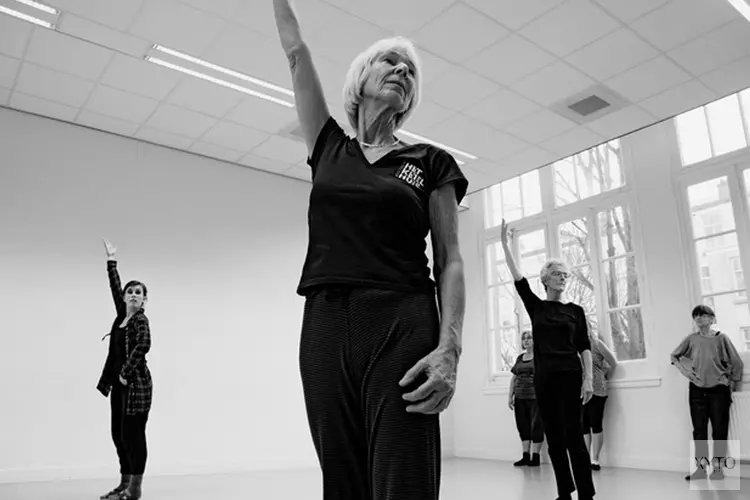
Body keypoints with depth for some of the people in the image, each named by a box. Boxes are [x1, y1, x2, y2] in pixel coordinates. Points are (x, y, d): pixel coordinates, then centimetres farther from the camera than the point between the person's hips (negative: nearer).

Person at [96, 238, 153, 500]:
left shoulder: (141, 321, -12)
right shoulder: (122, 313, 9)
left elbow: (143, 345, -29)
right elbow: (114, 286, 20)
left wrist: (126, 373, -24)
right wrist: (111, 261, 24)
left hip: (135, 382, -8)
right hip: (120, 383, 8)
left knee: (133, 434, -3)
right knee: (119, 434, 13)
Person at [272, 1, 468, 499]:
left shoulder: (431, 162, 9)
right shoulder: (328, 148, 16)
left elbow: (450, 261, 2)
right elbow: (296, 52, 18)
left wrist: (449, 348, -12)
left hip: (402, 330, -2)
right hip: (325, 330, 3)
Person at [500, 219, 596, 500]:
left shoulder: (575, 310, 7)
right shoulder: (535, 306, 8)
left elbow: (584, 346, 3)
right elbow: (517, 277, 0)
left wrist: (588, 378, -9)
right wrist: (504, 243, -5)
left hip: (570, 375, -2)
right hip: (543, 377, 2)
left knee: (573, 435, -5)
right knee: (553, 437, 6)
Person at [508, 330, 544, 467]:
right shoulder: (520, 358, 15)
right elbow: (514, 377, 18)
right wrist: (510, 395, 13)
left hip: (535, 396, -5)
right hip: (520, 397, 5)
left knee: (536, 425, -1)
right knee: (523, 426, 7)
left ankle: (535, 457, 9)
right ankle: (525, 456, 15)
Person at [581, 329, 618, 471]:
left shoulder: (596, 344, -1)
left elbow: (613, 363, 4)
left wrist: (604, 378, 11)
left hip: (596, 391, -4)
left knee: (596, 425, 1)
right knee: (583, 426, 6)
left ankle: (595, 460, 6)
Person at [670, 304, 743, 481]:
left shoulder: (721, 338, -5)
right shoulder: (691, 339, 3)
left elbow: (736, 363, -1)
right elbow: (674, 356, 14)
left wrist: (733, 384, 0)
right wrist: (684, 370, 1)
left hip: (718, 390, -2)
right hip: (697, 390, 3)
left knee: (719, 428, 3)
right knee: (699, 429, 4)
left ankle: (718, 467, 13)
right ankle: (701, 467, 9)